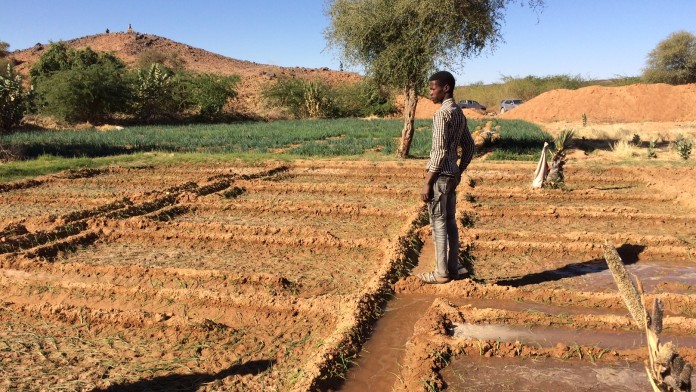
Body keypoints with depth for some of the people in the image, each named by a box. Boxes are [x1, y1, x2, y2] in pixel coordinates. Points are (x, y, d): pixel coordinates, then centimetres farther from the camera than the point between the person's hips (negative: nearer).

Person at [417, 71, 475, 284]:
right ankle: (453, 268, 20)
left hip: (440, 176, -9)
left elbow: (440, 152, -21)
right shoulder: (459, 113, 13)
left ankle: (441, 273, 5)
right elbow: (469, 147, 17)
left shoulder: (442, 114, -16)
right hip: (452, 175, 9)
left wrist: (427, 183, -18)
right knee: (450, 221, 13)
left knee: (438, 224, -2)